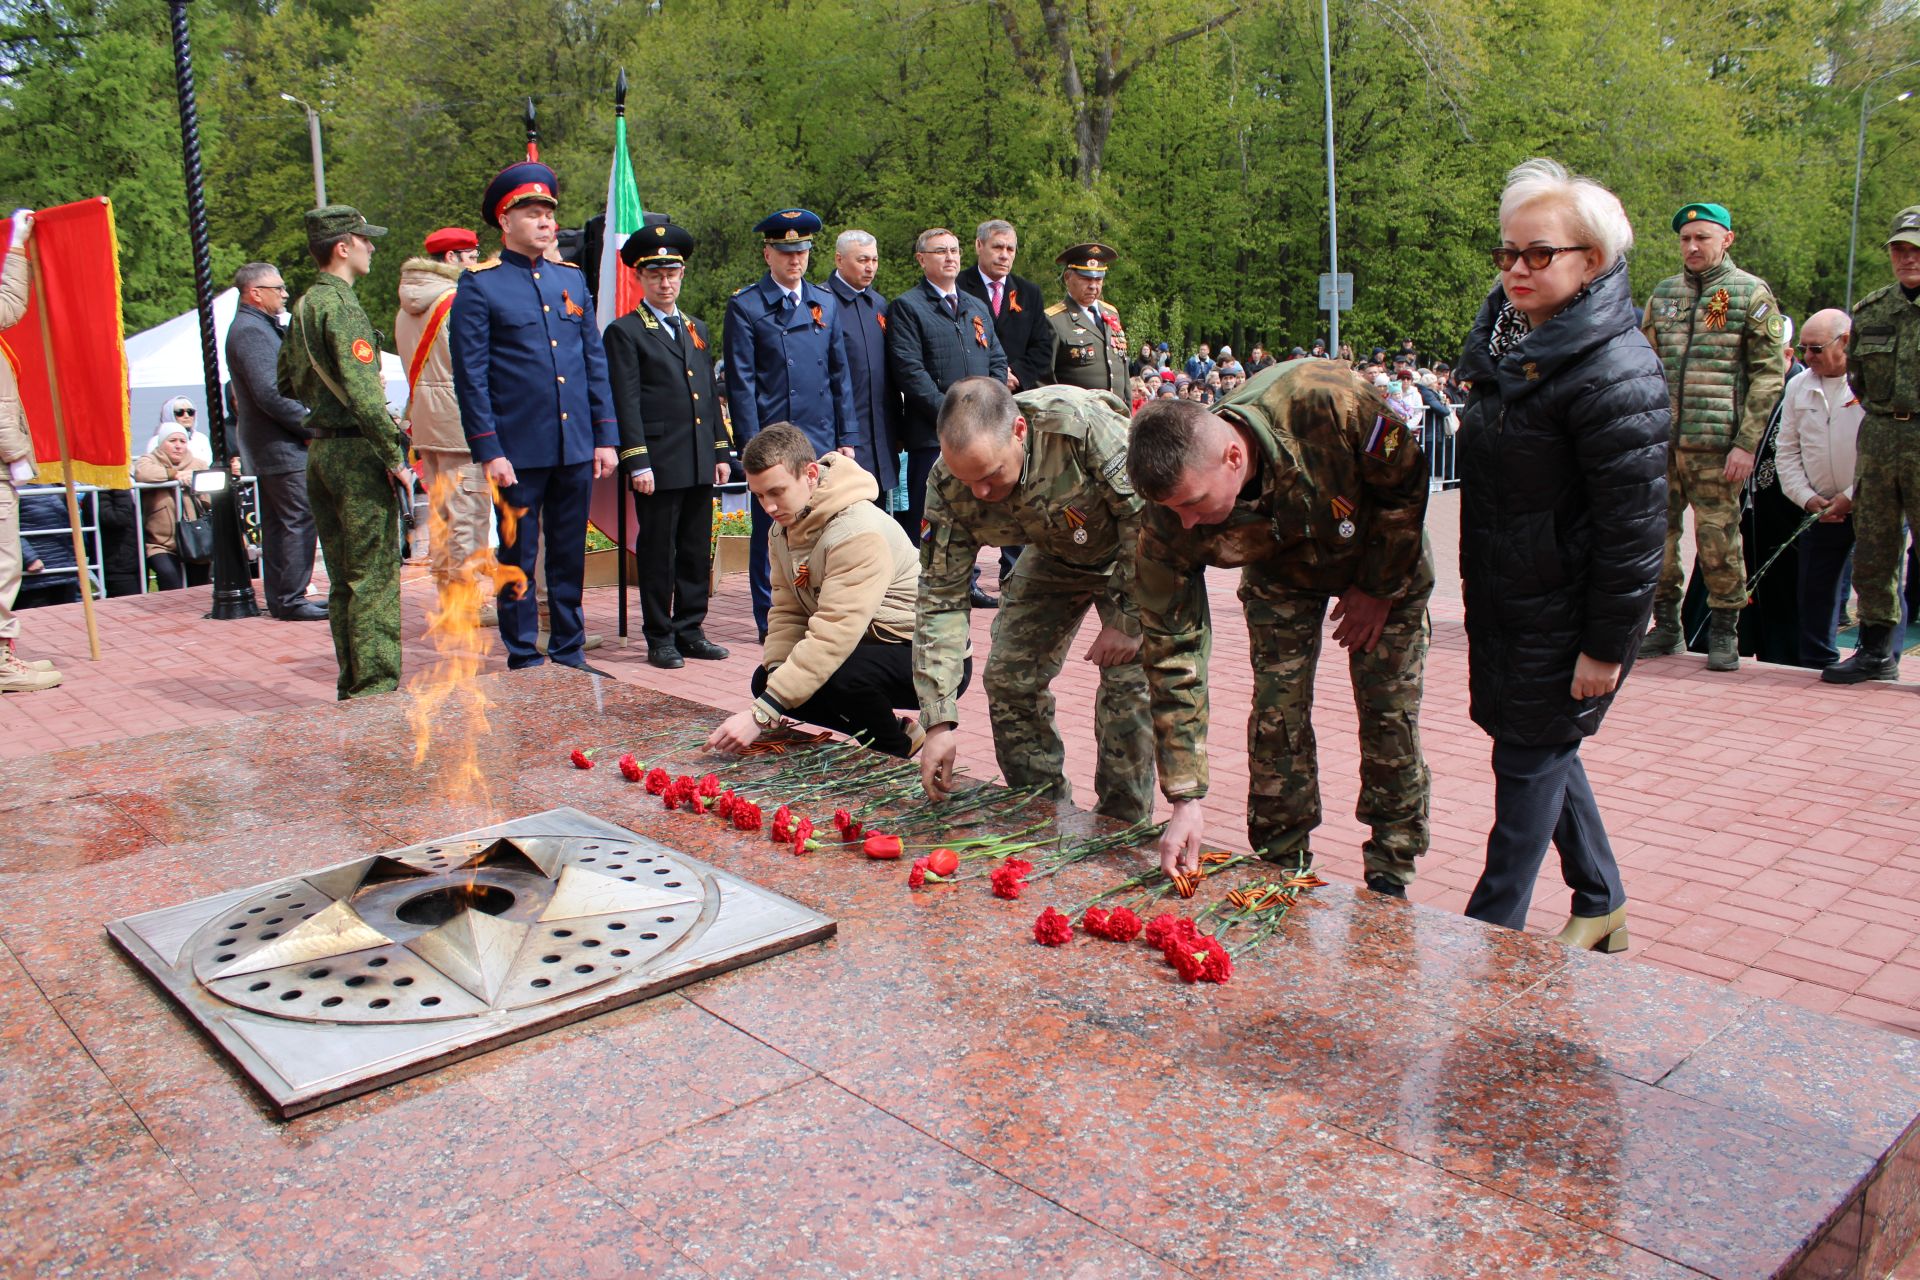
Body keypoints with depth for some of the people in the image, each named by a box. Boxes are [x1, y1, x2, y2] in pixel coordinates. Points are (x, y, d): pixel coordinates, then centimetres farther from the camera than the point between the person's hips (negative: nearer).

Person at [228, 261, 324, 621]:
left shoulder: (260, 327, 19)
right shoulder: (250, 330, -14)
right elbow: (270, 393, -21)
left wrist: (308, 423, 11)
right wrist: (310, 425, -15)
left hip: (269, 446, 11)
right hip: (281, 447, -11)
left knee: (278, 524, 12)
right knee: (300, 520, -9)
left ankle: (280, 598, 18)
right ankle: (290, 601, -6)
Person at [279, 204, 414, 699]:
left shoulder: (303, 307, 15)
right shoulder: (342, 305, -14)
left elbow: (286, 382, 24)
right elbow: (363, 393, -22)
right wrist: (395, 458, -20)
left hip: (320, 451, 9)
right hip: (356, 454, -9)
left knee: (343, 580, 13)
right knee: (375, 578, -5)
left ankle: (351, 686, 20)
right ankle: (377, 688, -3)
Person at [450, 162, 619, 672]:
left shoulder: (572, 278, 12)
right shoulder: (479, 286, -3)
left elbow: (595, 362, 13)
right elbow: (470, 377, -6)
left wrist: (605, 436, 7)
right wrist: (488, 451, -12)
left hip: (575, 448, 5)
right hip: (518, 451, -5)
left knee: (570, 557, 11)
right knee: (517, 559, 4)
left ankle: (569, 654, 22)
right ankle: (524, 662, 14)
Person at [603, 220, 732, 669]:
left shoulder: (697, 330, 19)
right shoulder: (624, 332, -1)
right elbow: (626, 402, -8)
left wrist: (722, 451, 14)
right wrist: (637, 462, -14)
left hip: (700, 463, 6)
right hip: (658, 463, -6)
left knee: (698, 552, 9)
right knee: (658, 553, 0)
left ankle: (690, 631, 19)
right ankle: (660, 639, 9)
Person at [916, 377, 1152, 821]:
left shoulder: (1082, 423, -41)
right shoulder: (949, 485, -26)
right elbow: (940, 597, -21)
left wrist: (1126, 621, -24)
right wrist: (939, 722, -25)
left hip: (1133, 554, -4)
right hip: (1055, 553, 4)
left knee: (1128, 679, -16)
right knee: (1009, 676, -3)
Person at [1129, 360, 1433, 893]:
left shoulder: (1329, 403, -43)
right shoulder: (1168, 528, -34)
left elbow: (1408, 481, -22)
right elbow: (1172, 655, -28)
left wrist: (1378, 588, -15)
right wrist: (1185, 797, -31)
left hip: (1386, 558, -1)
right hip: (1281, 576, 1)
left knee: (1390, 713, -2)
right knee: (1276, 714, -8)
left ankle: (1389, 874, 15)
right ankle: (1283, 868, 12)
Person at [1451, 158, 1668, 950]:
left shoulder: (1616, 373, -21)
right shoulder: (1505, 338, 7)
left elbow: (1633, 525, -21)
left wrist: (1607, 645, -19)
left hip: (1565, 610, -9)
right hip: (1505, 598, 9)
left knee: (1530, 758, 1)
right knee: (1543, 750, 17)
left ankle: (1491, 929, 16)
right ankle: (1601, 906, 35)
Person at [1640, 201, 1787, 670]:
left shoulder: (1752, 294, 2)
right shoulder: (1662, 294, 15)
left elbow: (1768, 375, -2)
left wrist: (1746, 444, -9)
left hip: (1716, 444, -4)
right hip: (1659, 442, 4)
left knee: (1719, 539, -2)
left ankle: (1725, 635, 12)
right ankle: (1666, 627, 19)